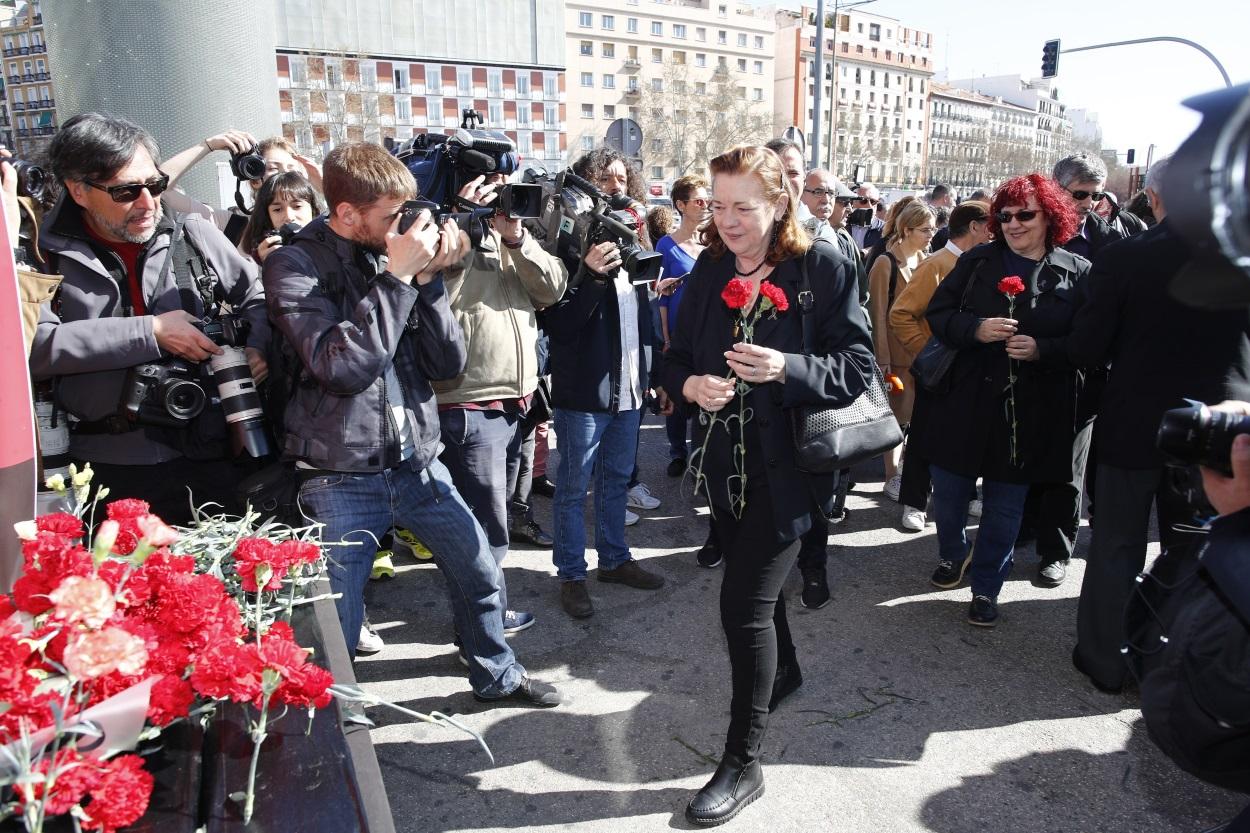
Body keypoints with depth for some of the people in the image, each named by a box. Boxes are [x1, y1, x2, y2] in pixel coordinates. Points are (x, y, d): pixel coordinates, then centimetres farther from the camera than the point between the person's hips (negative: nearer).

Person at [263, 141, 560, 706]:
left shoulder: (397, 256, 3)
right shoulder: (294, 267, -8)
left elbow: (447, 364, 0)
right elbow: (340, 367, -23)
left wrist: (427, 280, -10)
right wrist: (396, 277, -21)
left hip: (417, 464, 5)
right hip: (341, 479, -5)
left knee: (479, 570, 16)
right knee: (335, 628, 3)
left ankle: (497, 675, 41)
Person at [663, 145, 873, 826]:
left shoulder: (823, 268, -11)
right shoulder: (709, 270, 4)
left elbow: (857, 367, -11)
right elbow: (677, 356, 8)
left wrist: (785, 369, -28)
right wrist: (692, 384, -14)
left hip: (786, 463, -6)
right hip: (727, 458, 6)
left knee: (743, 603, -7)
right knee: (754, 583, 22)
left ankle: (742, 763, 10)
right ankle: (782, 672, 53)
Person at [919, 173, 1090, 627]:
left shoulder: (1077, 273, -1)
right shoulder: (977, 261, 3)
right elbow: (938, 312, 0)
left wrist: (1041, 350, -20)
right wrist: (975, 329, -18)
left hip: (1028, 413, -1)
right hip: (965, 401, 1)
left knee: (1005, 506, 11)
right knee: (948, 490, 12)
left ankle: (986, 588, 28)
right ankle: (952, 555, 42)